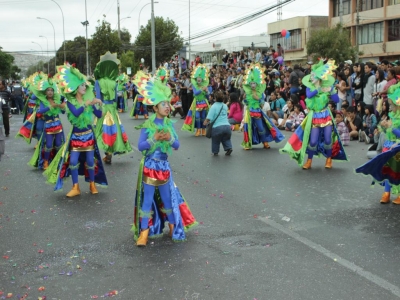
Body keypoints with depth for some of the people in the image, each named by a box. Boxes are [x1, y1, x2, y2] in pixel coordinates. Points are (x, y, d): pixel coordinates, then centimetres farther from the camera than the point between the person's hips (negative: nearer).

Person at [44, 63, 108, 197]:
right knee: (73, 161, -3)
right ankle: (75, 187, 9)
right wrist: (87, 104, -35)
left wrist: (100, 105, -22)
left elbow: (99, 115, -5)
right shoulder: (70, 101, -7)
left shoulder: (89, 100, -1)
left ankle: (92, 185, 20)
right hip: (75, 136, -1)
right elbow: (76, 113, -27)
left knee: (90, 161, 6)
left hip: (88, 135, 1)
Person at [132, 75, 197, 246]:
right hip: (149, 166, -4)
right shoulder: (147, 124, -10)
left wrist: (170, 138, -17)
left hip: (164, 166, 4)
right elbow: (140, 146, -13)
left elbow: (177, 145, 2)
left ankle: (174, 227, 31)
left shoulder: (170, 124, 3)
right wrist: (154, 139, -26)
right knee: (147, 199, 1)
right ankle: (144, 232, 9)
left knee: (167, 197, 15)